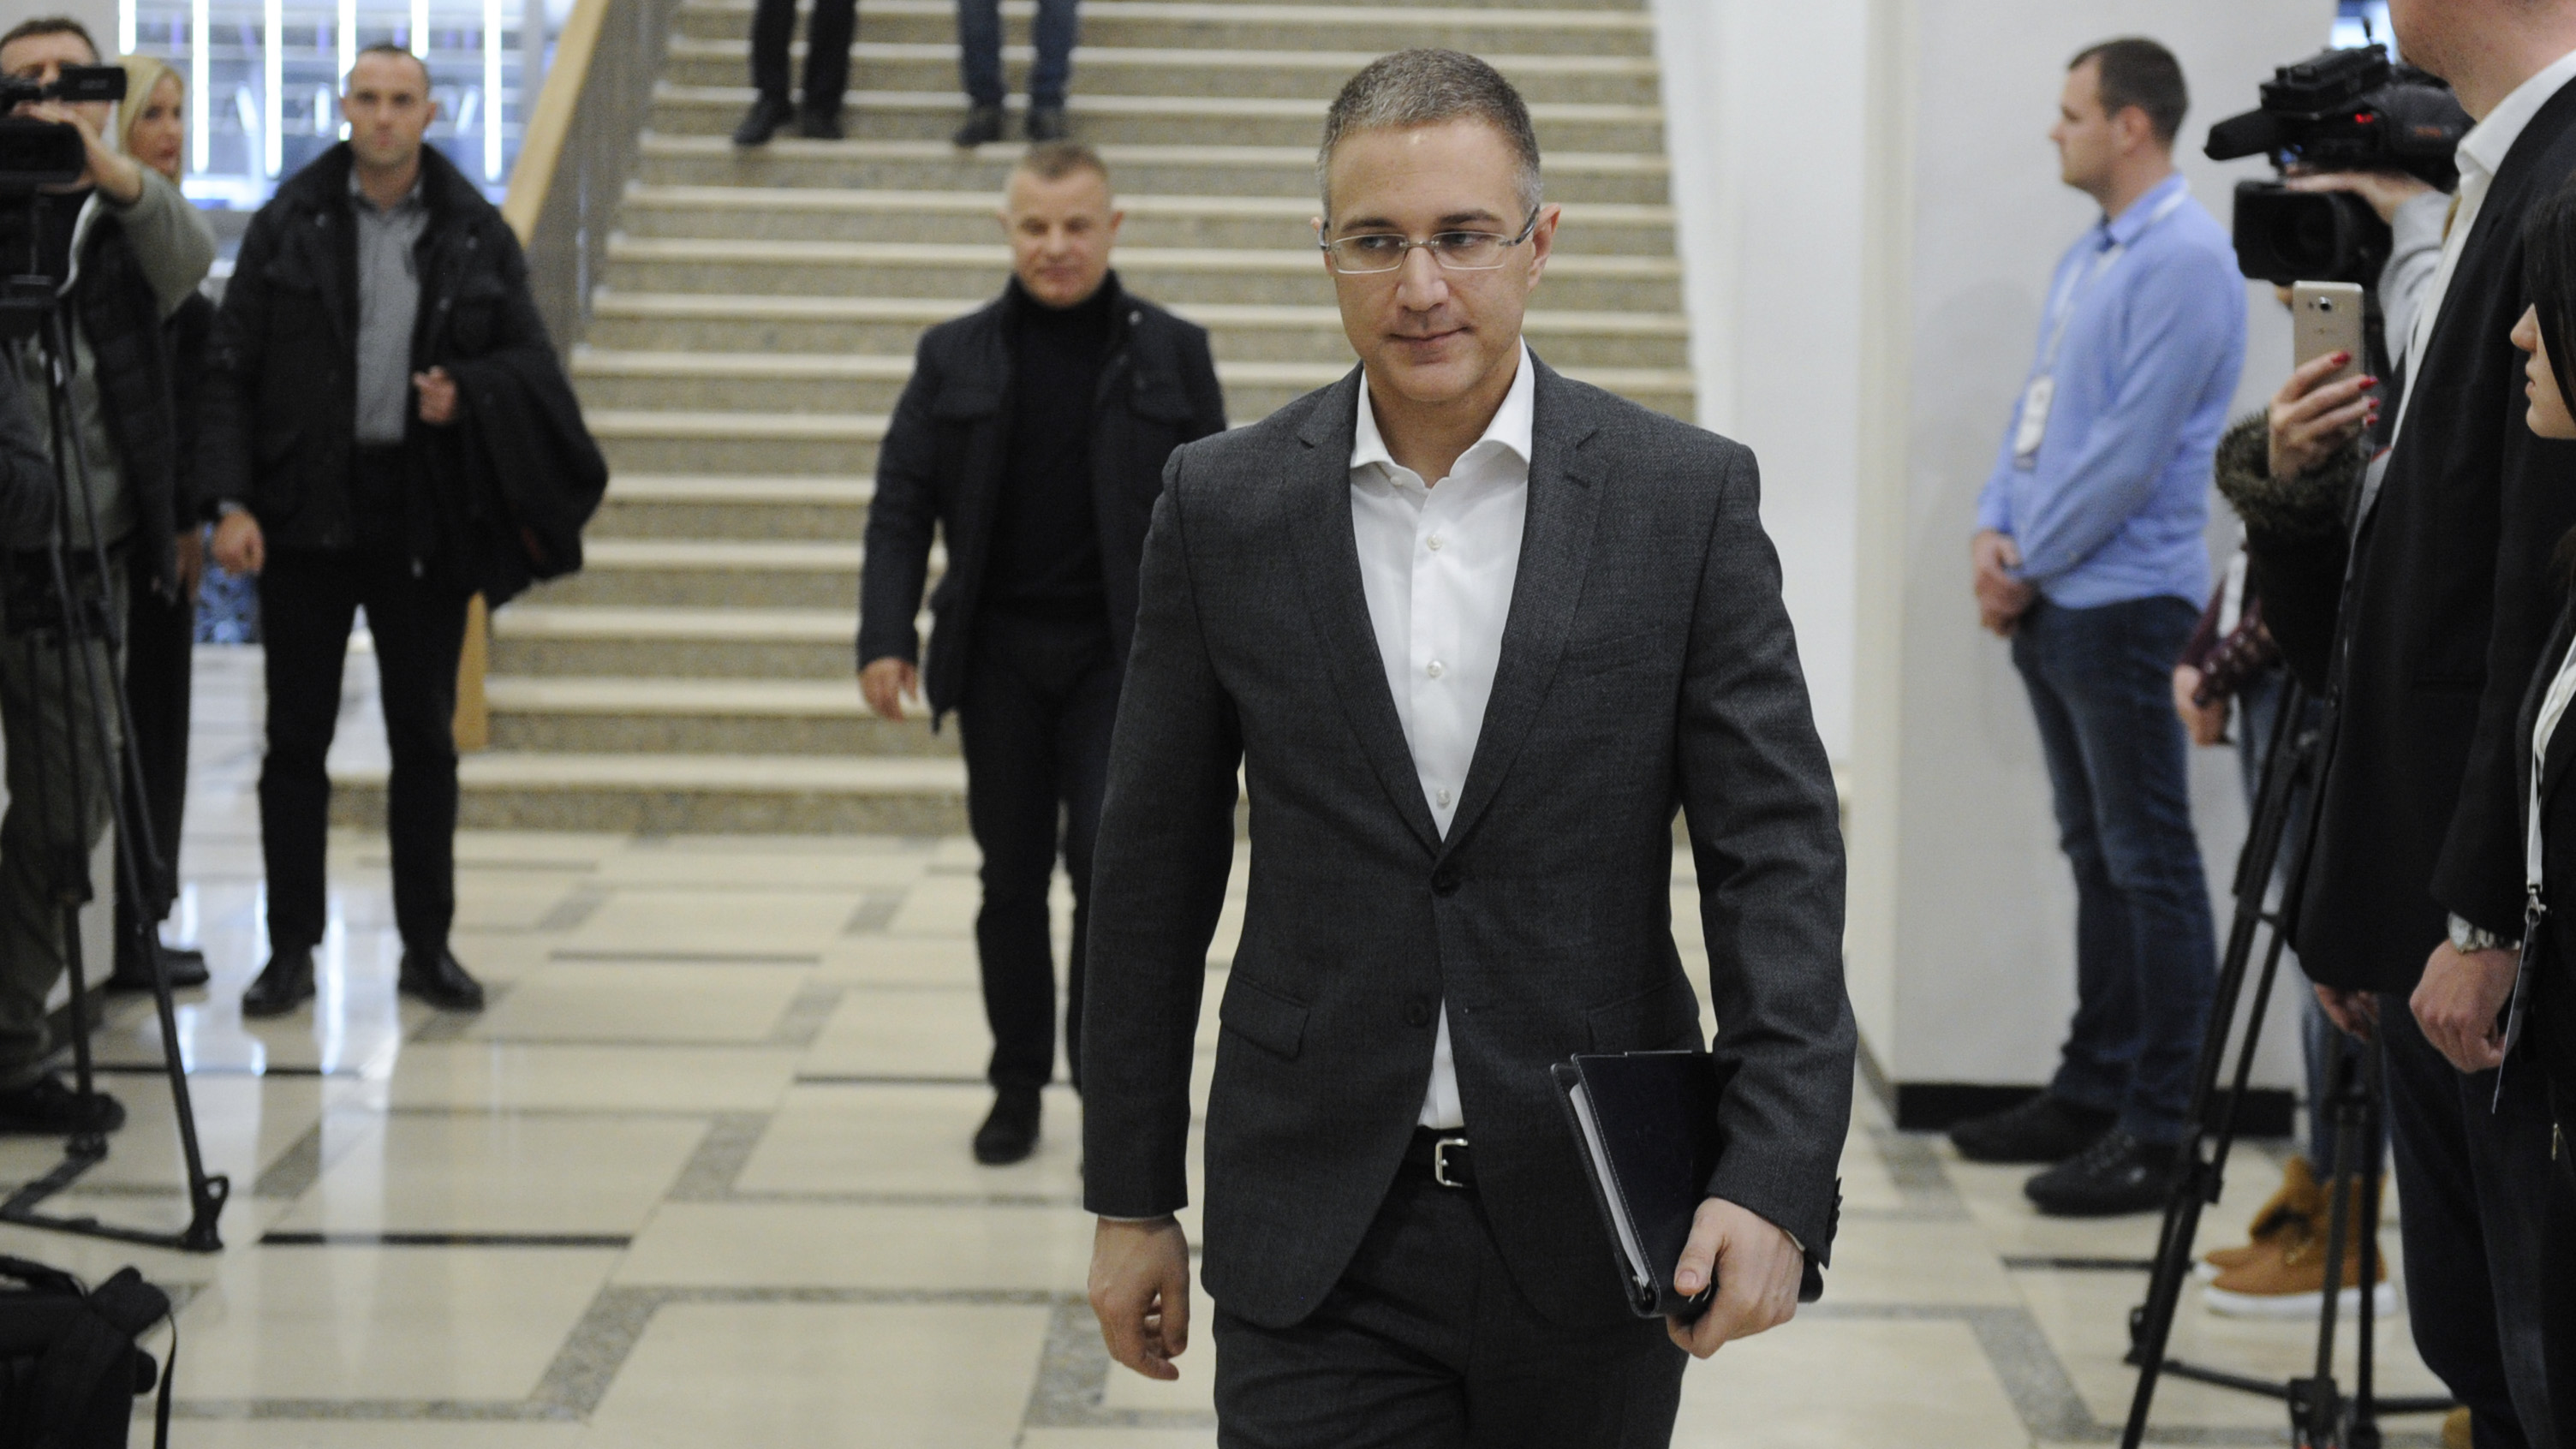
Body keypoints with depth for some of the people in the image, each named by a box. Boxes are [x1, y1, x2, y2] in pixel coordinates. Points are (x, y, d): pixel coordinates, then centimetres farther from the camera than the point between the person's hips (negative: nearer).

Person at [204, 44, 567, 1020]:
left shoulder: (477, 234, 4)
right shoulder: (289, 225, 0)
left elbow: (530, 357, 10)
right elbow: (231, 371, 0)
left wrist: (466, 395, -11)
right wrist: (230, 501, -10)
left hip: (424, 519, 1)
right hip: (304, 513, -1)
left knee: (425, 739, 7)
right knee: (296, 738, 3)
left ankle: (427, 947, 16)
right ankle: (291, 950, 12)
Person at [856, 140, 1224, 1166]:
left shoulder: (1170, 353, 3)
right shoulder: (956, 357, 5)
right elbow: (901, 505, 3)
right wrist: (887, 637, -9)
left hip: (1122, 657, -2)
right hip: (999, 656, 2)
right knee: (1012, 877, 8)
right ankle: (1018, 1088, 19)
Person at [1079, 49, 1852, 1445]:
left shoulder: (1685, 496, -3)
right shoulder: (1224, 503, 1)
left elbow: (1778, 856, -6)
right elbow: (1152, 872, 6)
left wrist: (1774, 1180, -18)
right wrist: (1130, 1200, 7)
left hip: (1590, 1224, 0)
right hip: (1318, 1240, 0)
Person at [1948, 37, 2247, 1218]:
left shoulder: (2183, 260, -14)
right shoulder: (2088, 255, 16)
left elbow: (2134, 446, -19)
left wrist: (2032, 566, -12)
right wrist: (1994, 530, 3)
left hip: (2121, 600, -10)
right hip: (2049, 600, 10)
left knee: (2147, 864, -6)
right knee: (2096, 854, 15)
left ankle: (2160, 1131, -4)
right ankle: (2094, 1091, 23)